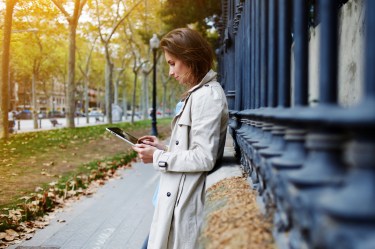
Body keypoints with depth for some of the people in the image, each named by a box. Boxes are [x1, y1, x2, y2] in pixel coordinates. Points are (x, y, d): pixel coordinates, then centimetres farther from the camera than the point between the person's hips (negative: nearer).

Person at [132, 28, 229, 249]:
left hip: (187, 200, -9)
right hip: (181, 195, 9)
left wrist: (158, 157, -13)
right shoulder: (198, 93, 14)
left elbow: (205, 158, -21)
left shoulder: (207, 95, -16)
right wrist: (164, 147, 9)